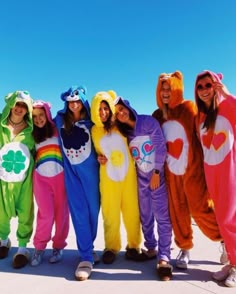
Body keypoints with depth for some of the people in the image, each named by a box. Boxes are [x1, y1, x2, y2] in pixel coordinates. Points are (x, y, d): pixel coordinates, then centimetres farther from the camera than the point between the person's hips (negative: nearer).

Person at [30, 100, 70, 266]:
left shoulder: (57, 130, 4)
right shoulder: (32, 135, 12)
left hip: (60, 175, -1)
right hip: (41, 177, 1)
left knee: (61, 212, 2)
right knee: (46, 213, -5)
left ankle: (58, 246, 18)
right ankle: (39, 247, 14)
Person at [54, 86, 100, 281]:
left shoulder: (91, 121, 0)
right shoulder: (60, 119, 4)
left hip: (90, 170, 0)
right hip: (71, 171, 1)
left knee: (93, 210, 5)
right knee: (79, 212, -2)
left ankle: (88, 248, 27)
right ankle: (87, 257, 5)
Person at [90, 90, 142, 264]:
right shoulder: (94, 130, 4)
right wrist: (99, 158, -2)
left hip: (128, 173, 0)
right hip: (108, 177, 0)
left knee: (132, 210, 4)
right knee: (110, 212, 5)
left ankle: (133, 246, 21)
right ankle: (111, 247, 22)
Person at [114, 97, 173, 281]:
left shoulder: (148, 121, -8)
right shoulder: (124, 133, 6)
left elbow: (161, 147, -11)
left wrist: (156, 173, -12)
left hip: (157, 175, -4)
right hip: (140, 178, 5)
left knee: (162, 216, -7)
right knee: (145, 216, 12)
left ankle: (164, 257, -2)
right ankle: (151, 247, 30)